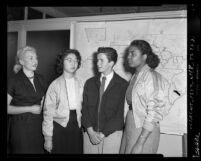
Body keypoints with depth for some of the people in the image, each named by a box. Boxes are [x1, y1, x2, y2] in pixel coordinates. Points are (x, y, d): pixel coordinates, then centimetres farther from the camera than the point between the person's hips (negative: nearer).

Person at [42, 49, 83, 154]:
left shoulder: (79, 84, 3)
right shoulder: (55, 85, -7)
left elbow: (80, 106, 7)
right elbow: (48, 112, -7)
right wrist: (48, 138, -8)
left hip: (76, 127, 3)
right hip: (59, 127, -3)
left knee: (77, 151, 10)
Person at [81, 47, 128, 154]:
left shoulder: (123, 85, -5)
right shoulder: (89, 83, 7)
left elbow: (120, 114, -8)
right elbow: (85, 109, 4)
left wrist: (103, 133, -11)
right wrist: (90, 131, -8)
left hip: (111, 134, -3)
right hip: (89, 134, 3)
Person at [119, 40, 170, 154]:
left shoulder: (150, 76, -14)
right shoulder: (135, 76, 9)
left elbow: (153, 112, -18)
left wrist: (140, 143, -20)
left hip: (144, 132, -7)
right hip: (130, 128, 7)